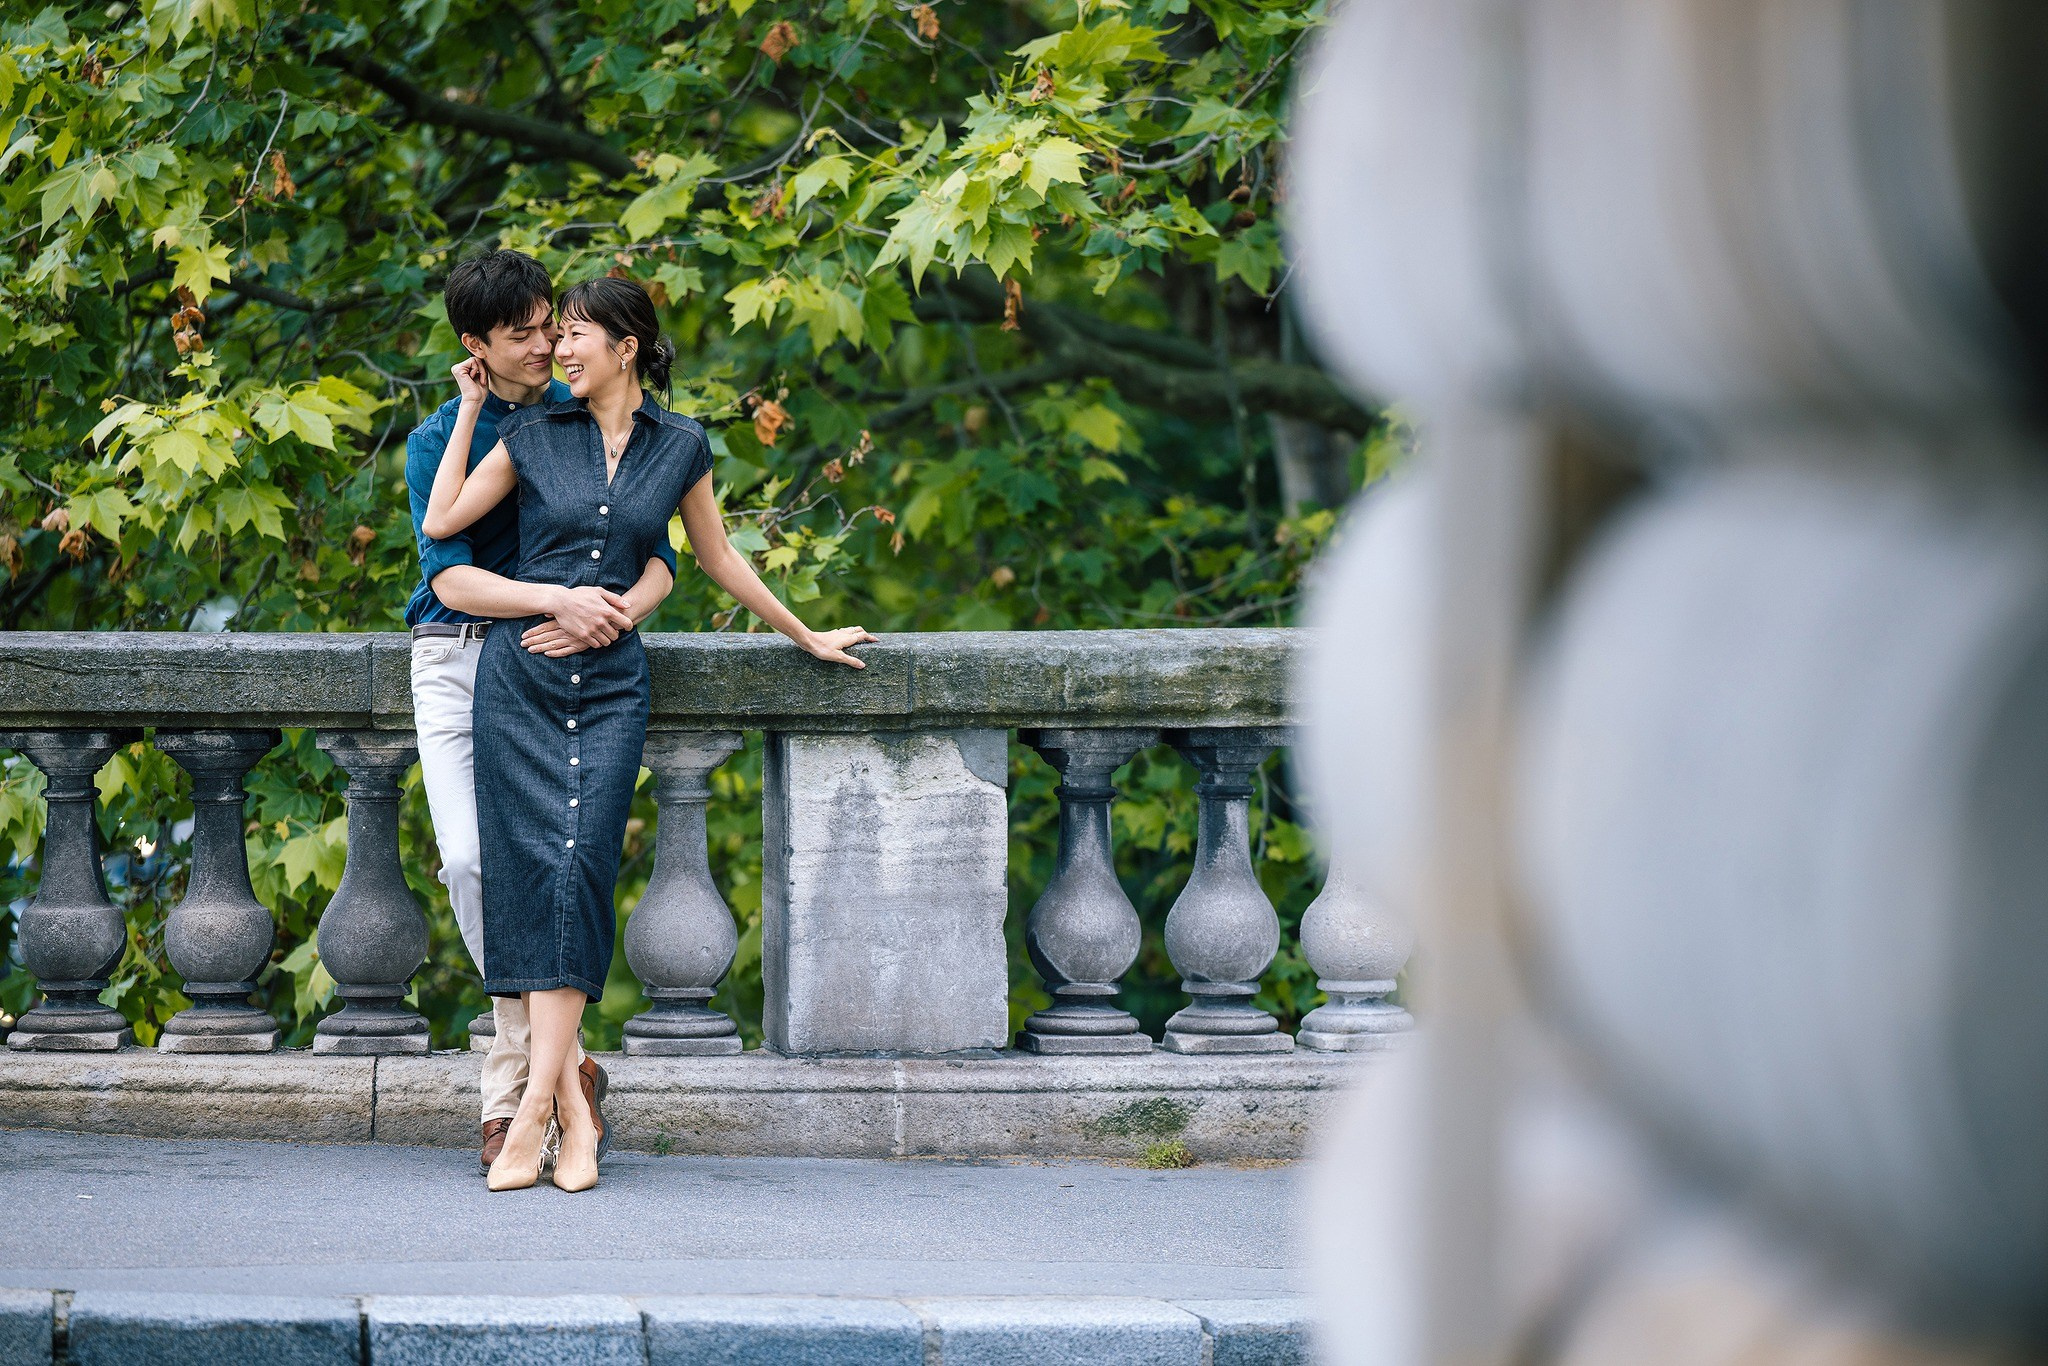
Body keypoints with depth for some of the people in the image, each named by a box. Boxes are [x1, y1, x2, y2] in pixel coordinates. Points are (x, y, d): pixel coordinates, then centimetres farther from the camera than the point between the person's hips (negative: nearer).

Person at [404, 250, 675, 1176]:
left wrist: (623, 610, -22)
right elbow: (449, 577, -12)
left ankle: (510, 1091, -2)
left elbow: (658, 560, 2)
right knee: (471, 862, -15)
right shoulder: (438, 443, 2)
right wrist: (558, 600, -28)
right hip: (457, 659, 0)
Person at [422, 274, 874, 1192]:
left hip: (611, 682, 0)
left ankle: (535, 1110, -18)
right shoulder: (532, 436, 6)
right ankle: (573, 1112, -7)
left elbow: (716, 557, 20)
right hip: (519, 675, 0)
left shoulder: (679, 448, 7)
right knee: (530, 870, -9)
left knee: (580, 868, -14)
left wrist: (807, 637, 26)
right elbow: (441, 522, 3)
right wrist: (471, 407, 8)